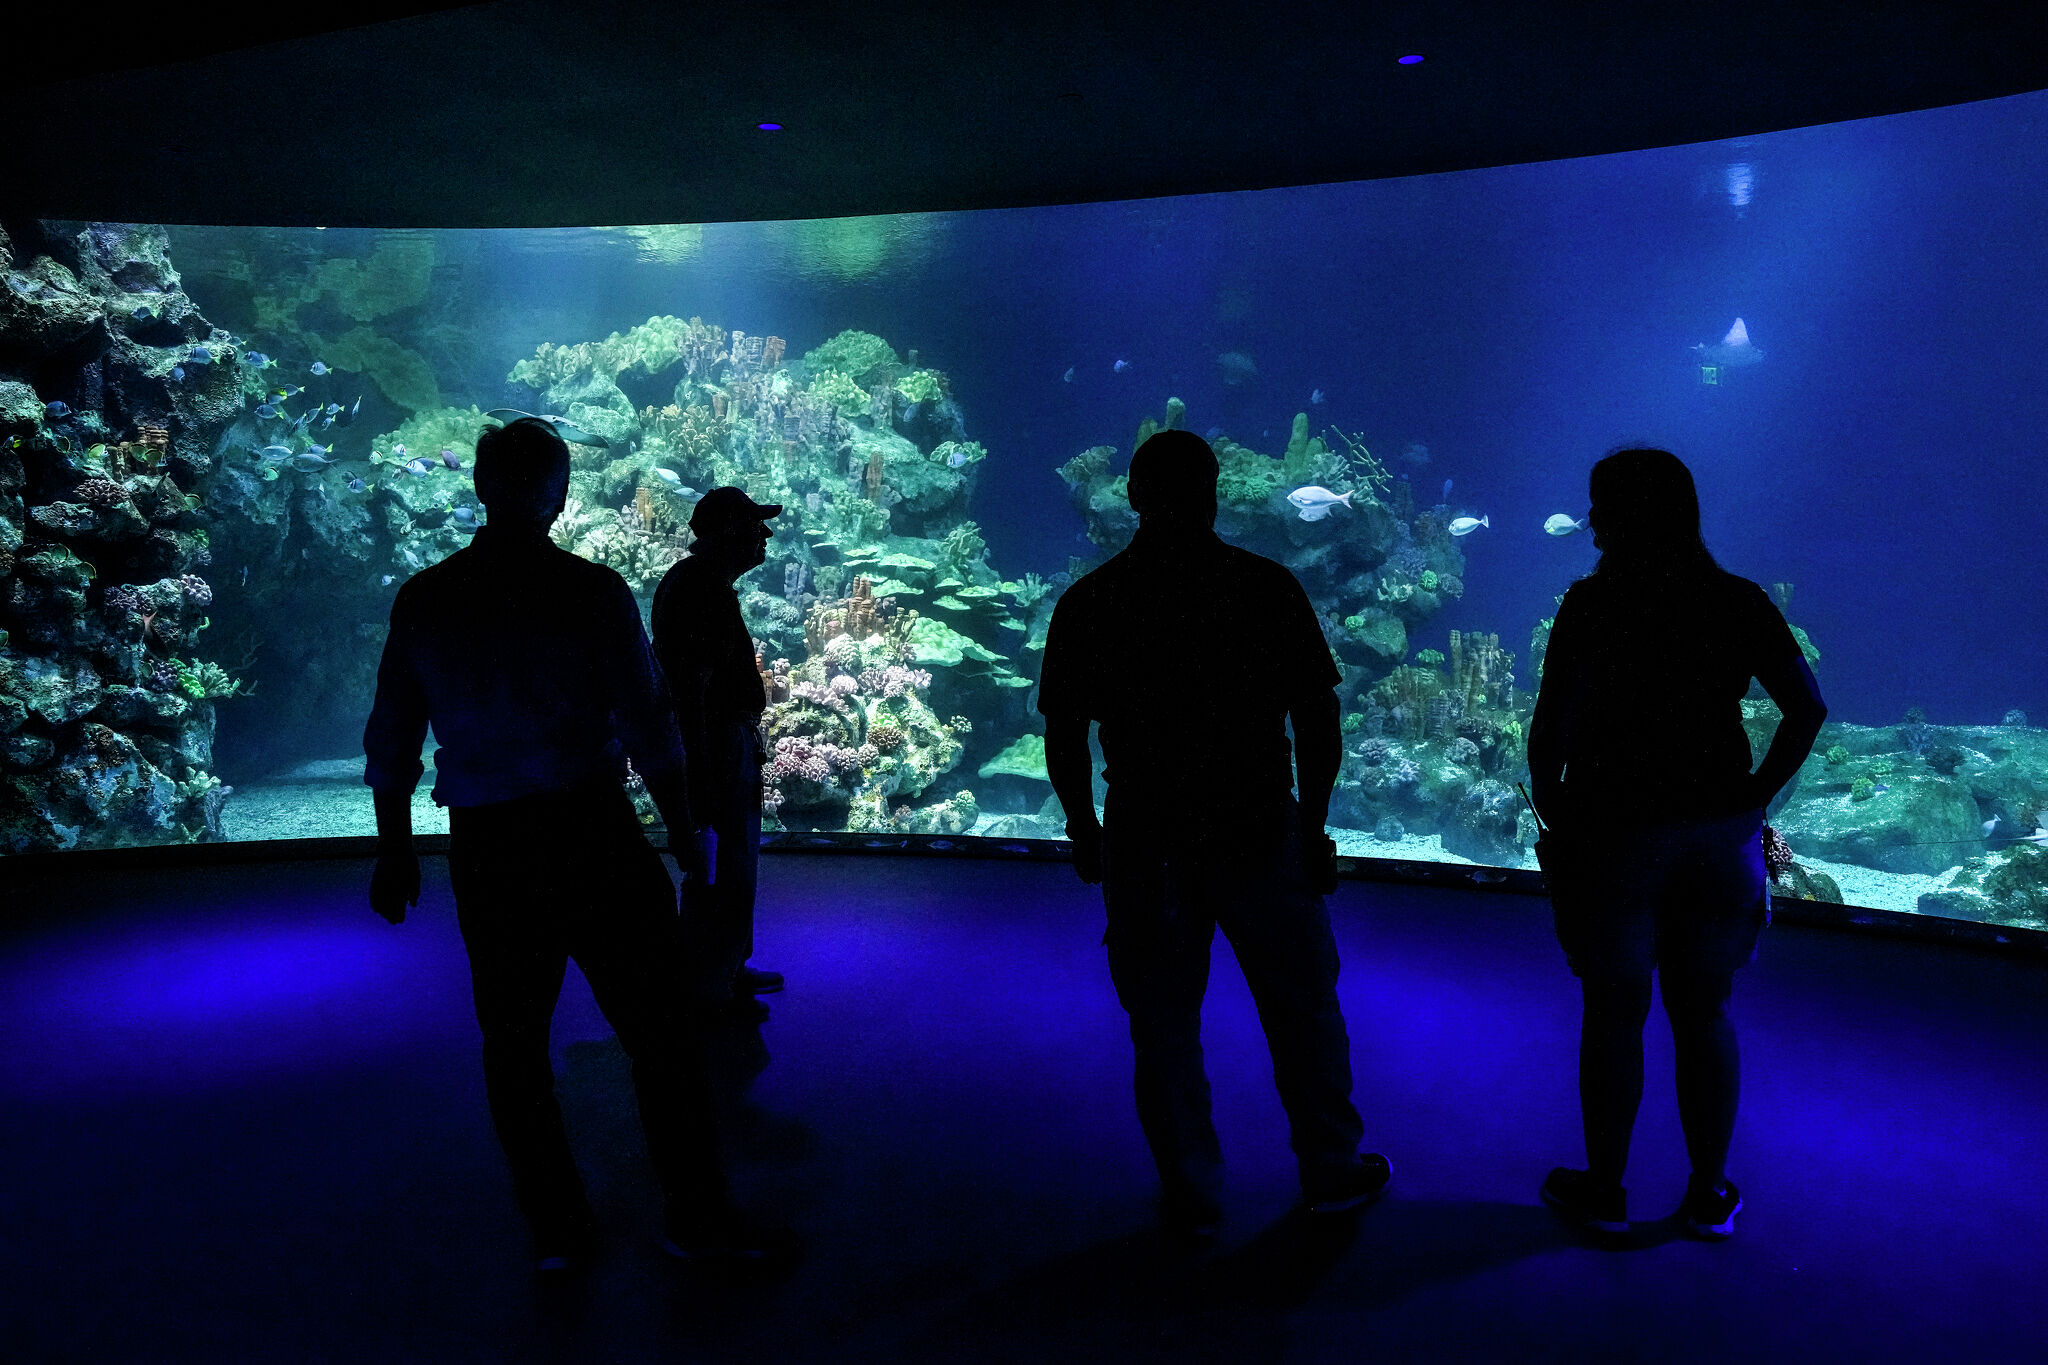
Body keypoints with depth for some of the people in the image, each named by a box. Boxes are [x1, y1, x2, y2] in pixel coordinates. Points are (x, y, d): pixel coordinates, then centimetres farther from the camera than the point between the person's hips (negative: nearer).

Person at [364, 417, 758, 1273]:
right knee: (657, 1032, 7)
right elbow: (649, 729, -7)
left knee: (514, 1044, 15)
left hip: (487, 851, 3)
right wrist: (686, 833, 4)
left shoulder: (422, 600, 3)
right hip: (594, 834, -3)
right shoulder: (593, 591, -7)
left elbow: (390, 742, 8)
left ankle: (556, 1231, 24)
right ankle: (697, 1219, 14)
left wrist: (395, 851, 18)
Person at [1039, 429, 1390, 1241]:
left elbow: (1063, 737, 0)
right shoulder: (1267, 587, -6)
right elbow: (1318, 722, -6)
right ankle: (1331, 1172, 32)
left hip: (1146, 846, 1)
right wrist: (1313, 824, 5)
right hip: (1263, 836, 0)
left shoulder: (1088, 603, -3)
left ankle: (1191, 1197, 25)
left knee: (1164, 1028, 14)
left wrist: (1084, 830, 13)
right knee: (1302, 1012, 17)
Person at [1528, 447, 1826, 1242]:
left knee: (1614, 1015, 10)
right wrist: (1756, 797, 5)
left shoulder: (1594, 603, -12)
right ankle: (1709, 1195, 28)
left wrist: (1554, 814, -4)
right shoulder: (1740, 603, 0)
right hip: (1718, 835, 4)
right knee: (1704, 1014, 16)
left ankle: (1605, 1192, 23)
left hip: (1615, 836, -4)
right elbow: (1808, 709, -2)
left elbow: (1552, 733, -17)